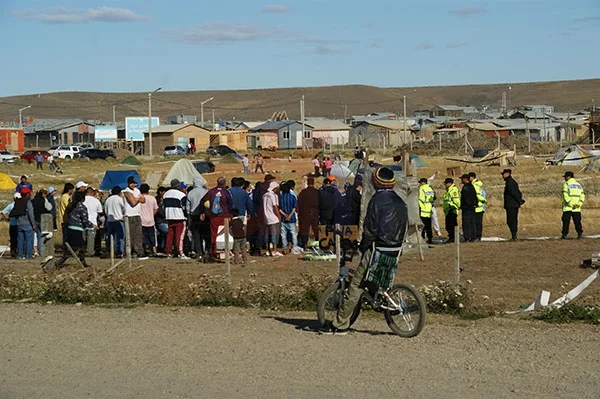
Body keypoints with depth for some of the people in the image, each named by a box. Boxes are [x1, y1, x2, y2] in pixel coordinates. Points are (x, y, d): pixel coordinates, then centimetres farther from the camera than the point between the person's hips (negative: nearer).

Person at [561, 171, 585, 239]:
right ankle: (580, 233, -7)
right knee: (577, 221, 5)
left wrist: (571, 205, -13)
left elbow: (566, 196, -14)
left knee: (566, 221, 1)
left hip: (567, 208, -4)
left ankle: (565, 234, 1)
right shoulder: (579, 185, 15)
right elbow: (582, 196, 9)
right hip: (577, 209, 5)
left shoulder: (566, 184, -3)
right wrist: (579, 204, 0)